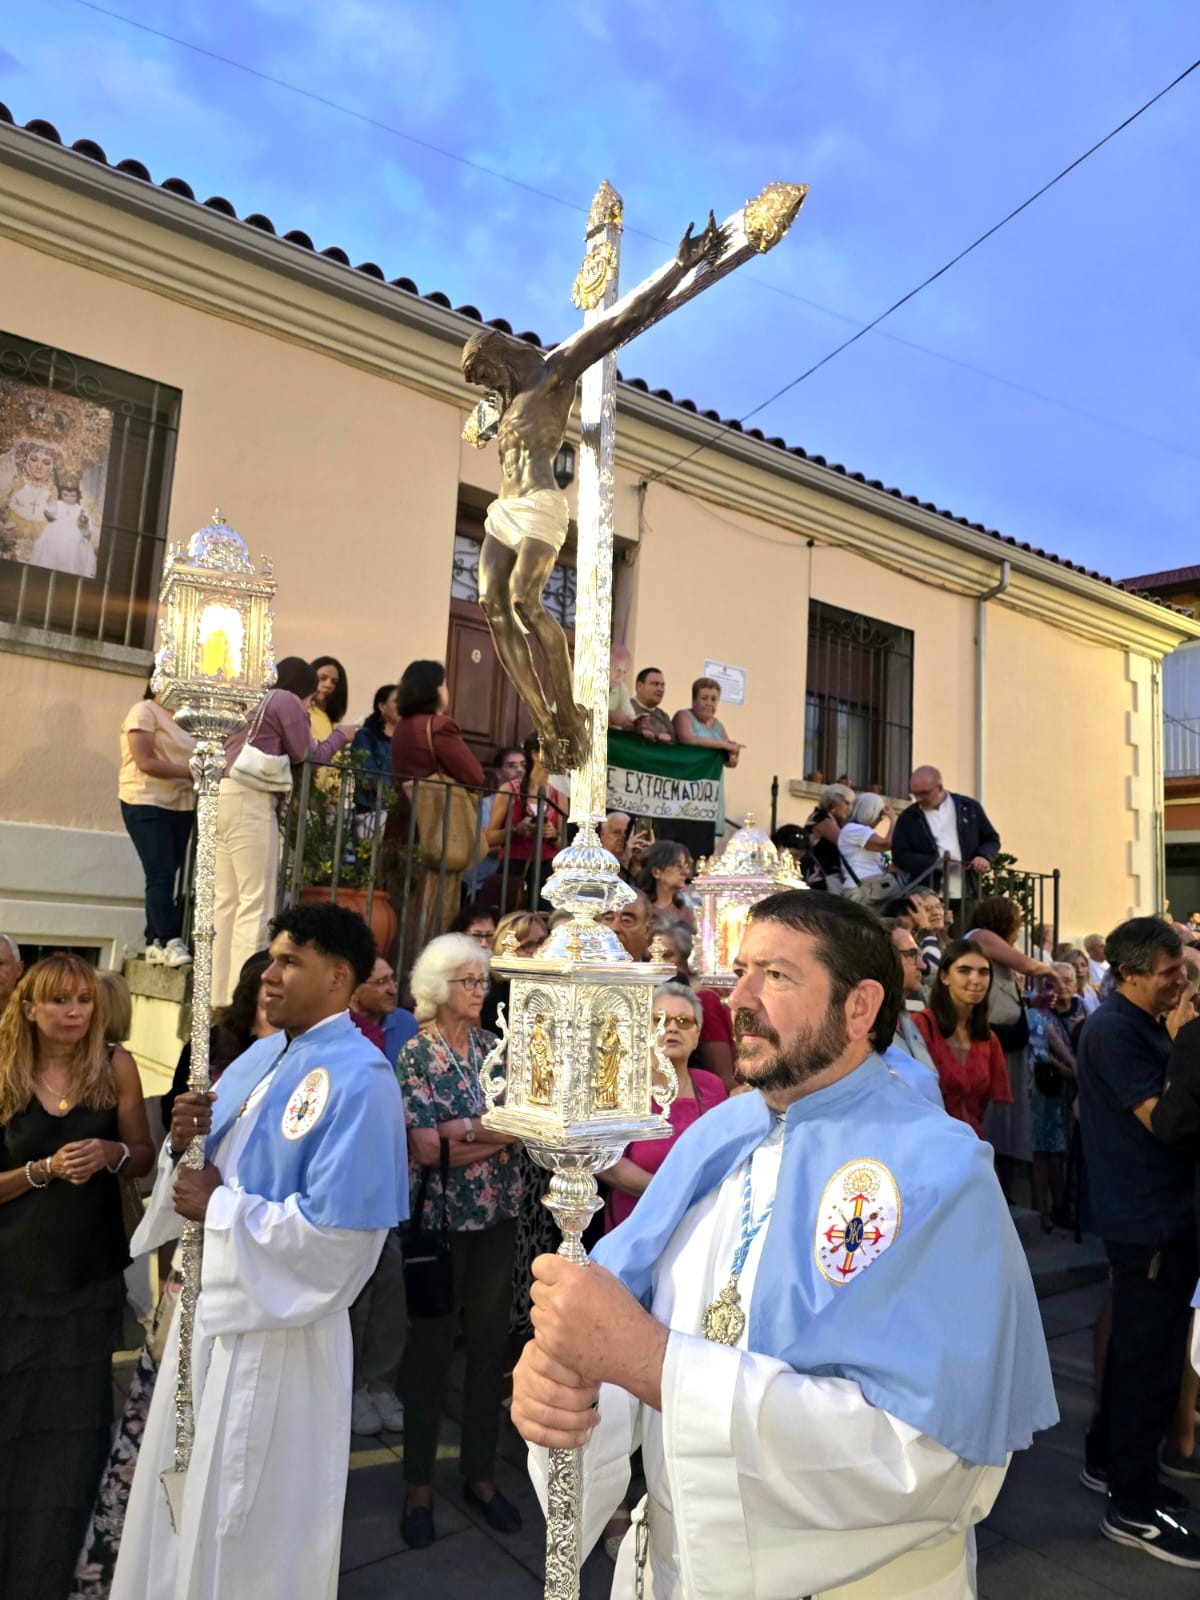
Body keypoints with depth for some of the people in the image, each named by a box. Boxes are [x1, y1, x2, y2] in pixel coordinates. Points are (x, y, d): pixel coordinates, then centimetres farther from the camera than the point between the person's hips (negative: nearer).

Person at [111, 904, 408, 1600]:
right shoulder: (261, 1056, 6)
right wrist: (183, 1144, -10)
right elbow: (210, 1175, 12)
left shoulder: (359, 1079, -23)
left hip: (275, 1330, -8)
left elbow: (334, 1233, -28)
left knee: (249, 1529, 12)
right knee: (183, 1504, 25)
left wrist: (217, 1205, -19)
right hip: (208, 1307, 8)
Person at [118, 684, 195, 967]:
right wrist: (190, 772, -19)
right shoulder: (143, 711, -4)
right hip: (147, 804, -6)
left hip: (181, 806, 6)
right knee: (160, 875, -10)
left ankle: (155, 942, 10)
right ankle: (170, 941, -9)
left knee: (167, 876, 5)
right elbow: (145, 762, -14)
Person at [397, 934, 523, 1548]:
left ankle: (481, 1474, 30)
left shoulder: (493, 1046, 3)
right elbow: (425, 1149, -18)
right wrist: (498, 1133, -16)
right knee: (431, 1344, 10)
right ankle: (419, 1484, 27)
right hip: (440, 1217, -4)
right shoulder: (416, 1054, -10)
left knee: (489, 1343, 13)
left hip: (498, 1214, 4)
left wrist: (459, 1132, -19)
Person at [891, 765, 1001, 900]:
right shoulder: (908, 818, 5)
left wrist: (984, 856, -9)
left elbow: (992, 839, 13)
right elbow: (900, 855, -1)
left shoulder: (969, 807, 7)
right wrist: (934, 863, -14)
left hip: (968, 896, 1)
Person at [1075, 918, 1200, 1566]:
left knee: (1137, 1344, 21)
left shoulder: (1146, 1025, 9)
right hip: (1146, 1217, -10)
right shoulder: (1112, 1030, -20)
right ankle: (1134, 1508, 14)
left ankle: (1106, 1459, 37)